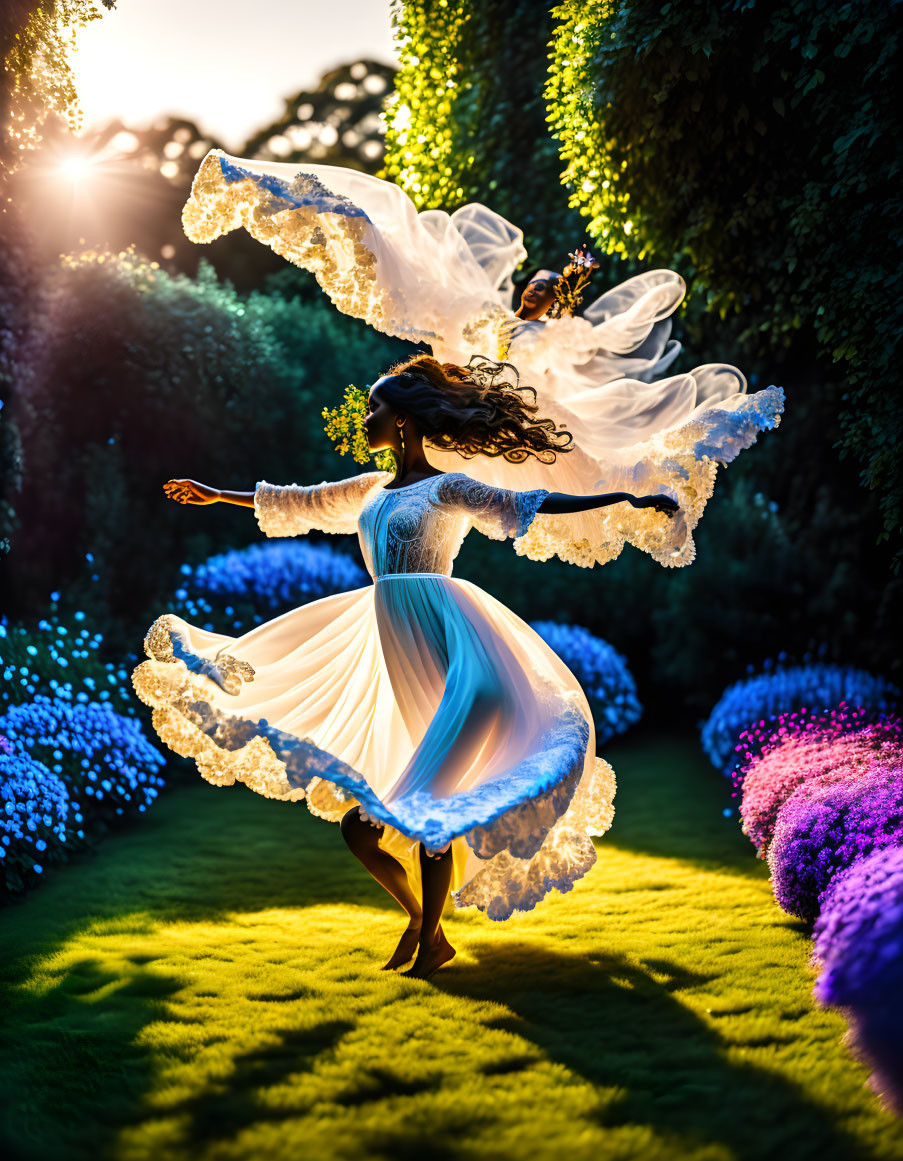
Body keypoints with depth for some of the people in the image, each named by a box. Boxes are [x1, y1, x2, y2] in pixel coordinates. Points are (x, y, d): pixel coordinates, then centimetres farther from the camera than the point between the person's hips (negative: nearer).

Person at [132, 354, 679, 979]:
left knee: (428, 804, -11)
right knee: (360, 821, 5)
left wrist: (627, 501, -17)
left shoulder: (447, 488, -2)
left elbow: (527, 506, -8)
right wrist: (217, 495, 39)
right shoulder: (371, 489, 18)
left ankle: (432, 937, 6)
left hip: (438, 645, -7)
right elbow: (297, 504, 30)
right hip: (386, 649, 7)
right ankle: (419, 917, 25)